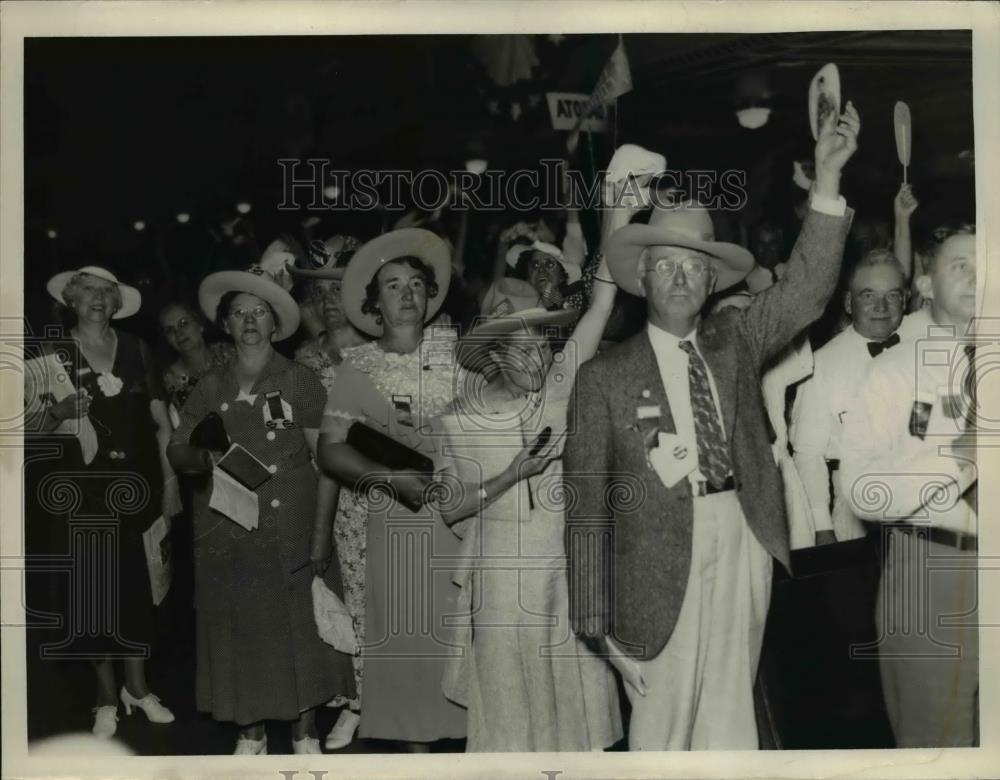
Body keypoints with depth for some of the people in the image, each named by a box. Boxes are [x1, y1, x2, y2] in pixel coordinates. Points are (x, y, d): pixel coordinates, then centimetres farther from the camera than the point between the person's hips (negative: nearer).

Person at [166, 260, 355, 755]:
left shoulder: (299, 381, -1)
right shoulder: (210, 388, 8)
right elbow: (177, 450, 10)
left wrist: (321, 528, -9)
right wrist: (204, 456, -13)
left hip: (290, 534, -3)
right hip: (225, 534, 3)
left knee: (298, 629, 2)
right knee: (238, 633, 8)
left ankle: (305, 733, 17)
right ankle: (250, 733, 23)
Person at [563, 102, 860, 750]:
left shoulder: (735, 342, 11)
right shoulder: (604, 377, -1)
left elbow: (805, 291, -1)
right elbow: (586, 502, -1)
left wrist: (828, 181, -12)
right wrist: (596, 619, -4)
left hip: (744, 549, 3)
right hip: (662, 560, -3)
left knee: (730, 722, 12)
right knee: (662, 723, 3)